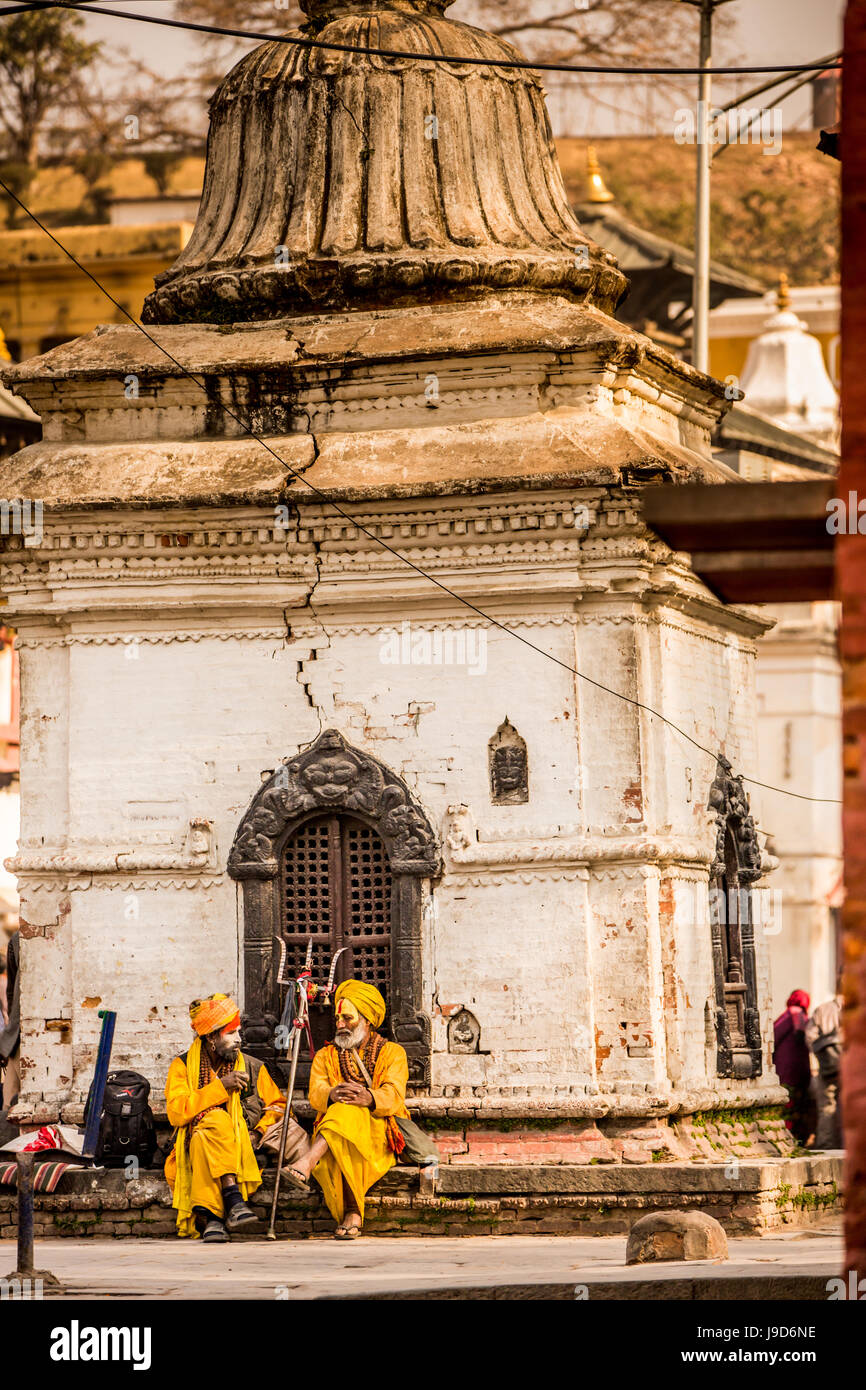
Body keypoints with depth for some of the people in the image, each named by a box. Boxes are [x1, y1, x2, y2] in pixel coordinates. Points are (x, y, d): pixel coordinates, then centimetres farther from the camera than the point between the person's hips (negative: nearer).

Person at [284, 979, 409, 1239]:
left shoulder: (392, 1053, 13)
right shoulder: (326, 1056, 22)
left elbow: (394, 1096, -8)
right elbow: (316, 1093, 0)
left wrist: (369, 1098, -33)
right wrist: (332, 1095, -27)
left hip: (379, 1135, -2)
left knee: (349, 1112, -38)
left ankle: (307, 1163, -61)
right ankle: (352, 1214, -52)